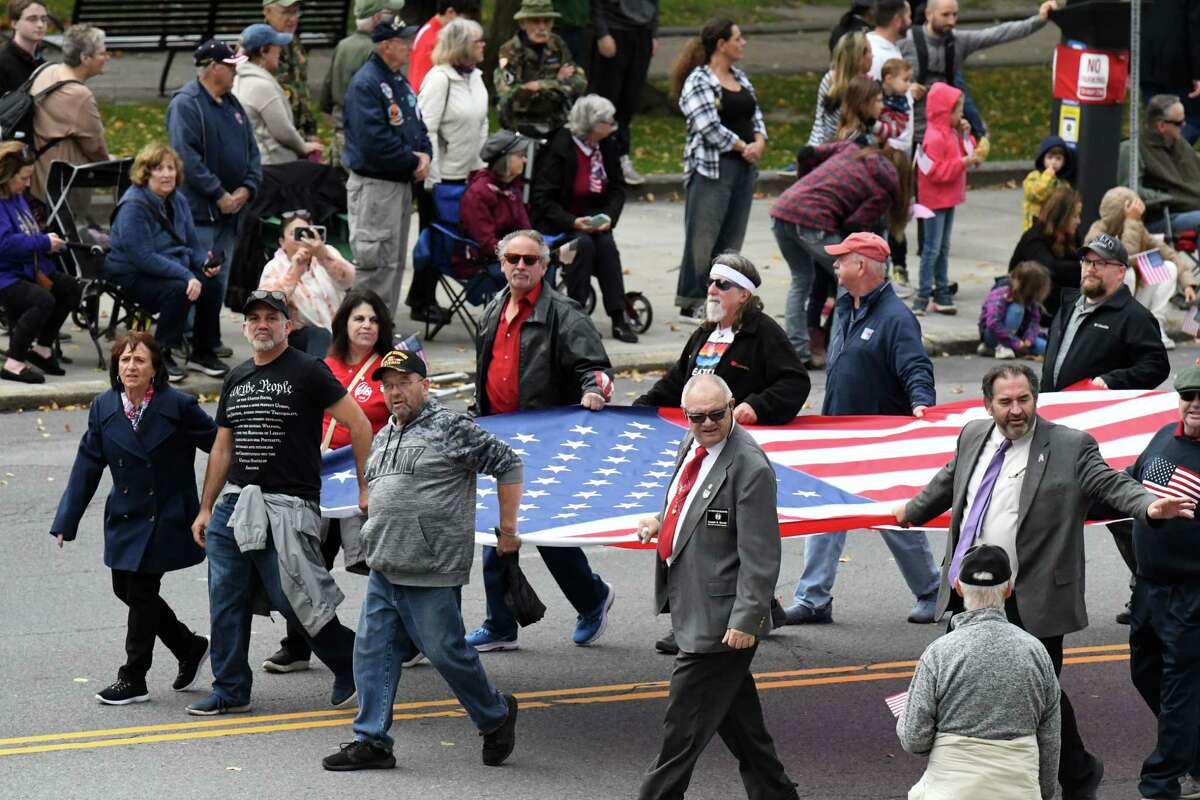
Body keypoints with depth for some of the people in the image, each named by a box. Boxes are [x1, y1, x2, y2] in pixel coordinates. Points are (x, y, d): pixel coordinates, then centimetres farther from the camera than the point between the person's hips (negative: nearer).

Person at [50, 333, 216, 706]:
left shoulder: (178, 406, -13)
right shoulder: (103, 408, 0)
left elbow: (218, 443, -4)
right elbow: (88, 466, 2)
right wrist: (66, 522, -1)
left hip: (166, 517, -6)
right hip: (125, 518, 6)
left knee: (141, 591, -5)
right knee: (125, 588, 9)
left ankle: (133, 679, 8)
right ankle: (190, 648, 28)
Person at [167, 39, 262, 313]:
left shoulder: (232, 104, 16)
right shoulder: (185, 104, -11)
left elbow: (252, 151, 18)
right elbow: (187, 158, -19)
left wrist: (247, 188, 0)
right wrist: (219, 195, -18)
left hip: (229, 209, 8)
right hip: (199, 210, -8)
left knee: (219, 282, 12)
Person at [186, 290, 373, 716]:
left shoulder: (308, 372, -4)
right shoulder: (236, 379, 16)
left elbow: (359, 425, -4)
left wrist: (365, 488, -7)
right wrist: (205, 509, 19)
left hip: (286, 506, -6)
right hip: (233, 503, 6)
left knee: (291, 598, -7)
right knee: (226, 601, 3)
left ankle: (350, 667, 13)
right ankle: (230, 690, 11)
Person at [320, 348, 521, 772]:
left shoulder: (450, 428, -7)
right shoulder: (383, 438, 17)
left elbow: (508, 464, -6)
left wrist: (507, 527, -4)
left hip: (431, 571, -8)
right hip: (383, 569, 8)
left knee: (445, 652, -2)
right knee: (373, 650, 2)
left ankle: (496, 717, 19)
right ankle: (372, 741, 5)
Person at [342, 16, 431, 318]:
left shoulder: (400, 83, 15)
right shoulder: (366, 84, -16)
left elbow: (417, 126, 21)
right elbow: (374, 141, -24)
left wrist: (424, 155, -1)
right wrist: (413, 161, -14)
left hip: (402, 184, 10)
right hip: (374, 184, -10)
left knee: (396, 262, 14)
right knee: (376, 262, -9)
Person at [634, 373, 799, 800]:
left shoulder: (749, 467, -19)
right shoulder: (692, 445, 8)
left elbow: (760, 555, -20)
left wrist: (746, 619, -22)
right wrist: (662, 521, 8)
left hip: (720, 617, -9)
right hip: (695, 611, 9)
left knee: (684, 723, -3)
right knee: (737, 718, 18)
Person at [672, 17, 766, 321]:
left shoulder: (740, 77, 16)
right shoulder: (698, 82, -10)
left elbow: (755, 113, 17)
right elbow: (709, 127, -18)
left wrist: (759, 142, -3)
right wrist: (743, 147, -11)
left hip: (744, 167, 8)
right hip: (711, 167, -8)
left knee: (732, 239, 8)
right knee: (703, 238, -5)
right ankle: (691, 304, 0)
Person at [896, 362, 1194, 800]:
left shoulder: (1071, 446, -8)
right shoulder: (973, 436, 9)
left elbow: (1112, 483, -16)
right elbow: (948, 481, 27)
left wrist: (1149, 505, -35)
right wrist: (913, 511, 42)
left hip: (1029, 602, -5)